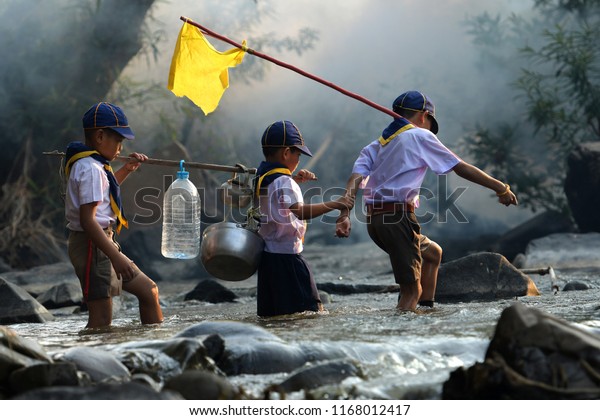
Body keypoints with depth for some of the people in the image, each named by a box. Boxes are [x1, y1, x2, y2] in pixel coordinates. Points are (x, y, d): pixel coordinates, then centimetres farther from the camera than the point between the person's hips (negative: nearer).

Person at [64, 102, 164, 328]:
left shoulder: (90, 164, 13)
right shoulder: (90, 169, -17)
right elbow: (87, 220, -25)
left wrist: (127, 170, 24)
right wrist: (115, 257, -28)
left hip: (103, 243, 11)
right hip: (91, 246, -11)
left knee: (148, 290, 15)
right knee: (101, 320, -11)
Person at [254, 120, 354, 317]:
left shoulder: (261, 177, 13)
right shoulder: (283, 182, -17)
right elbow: (301, 211, -31)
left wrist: (294, 180, 21)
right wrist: (335, 204, -30)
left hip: (267, 253, 10)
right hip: (287, 255, -10)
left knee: (272, 313, 11)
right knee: (311, 309, -12)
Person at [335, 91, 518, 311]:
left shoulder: (378, 143, 20)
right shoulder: (420, 136, 1)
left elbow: (355, 178, 4)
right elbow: (462, 168, 1)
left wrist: (344, 215, -6)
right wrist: (501, 188, 7)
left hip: (374, 219, 8)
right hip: (398, 218, -8)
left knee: (433, 253, 27)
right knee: (412, 289, -8)